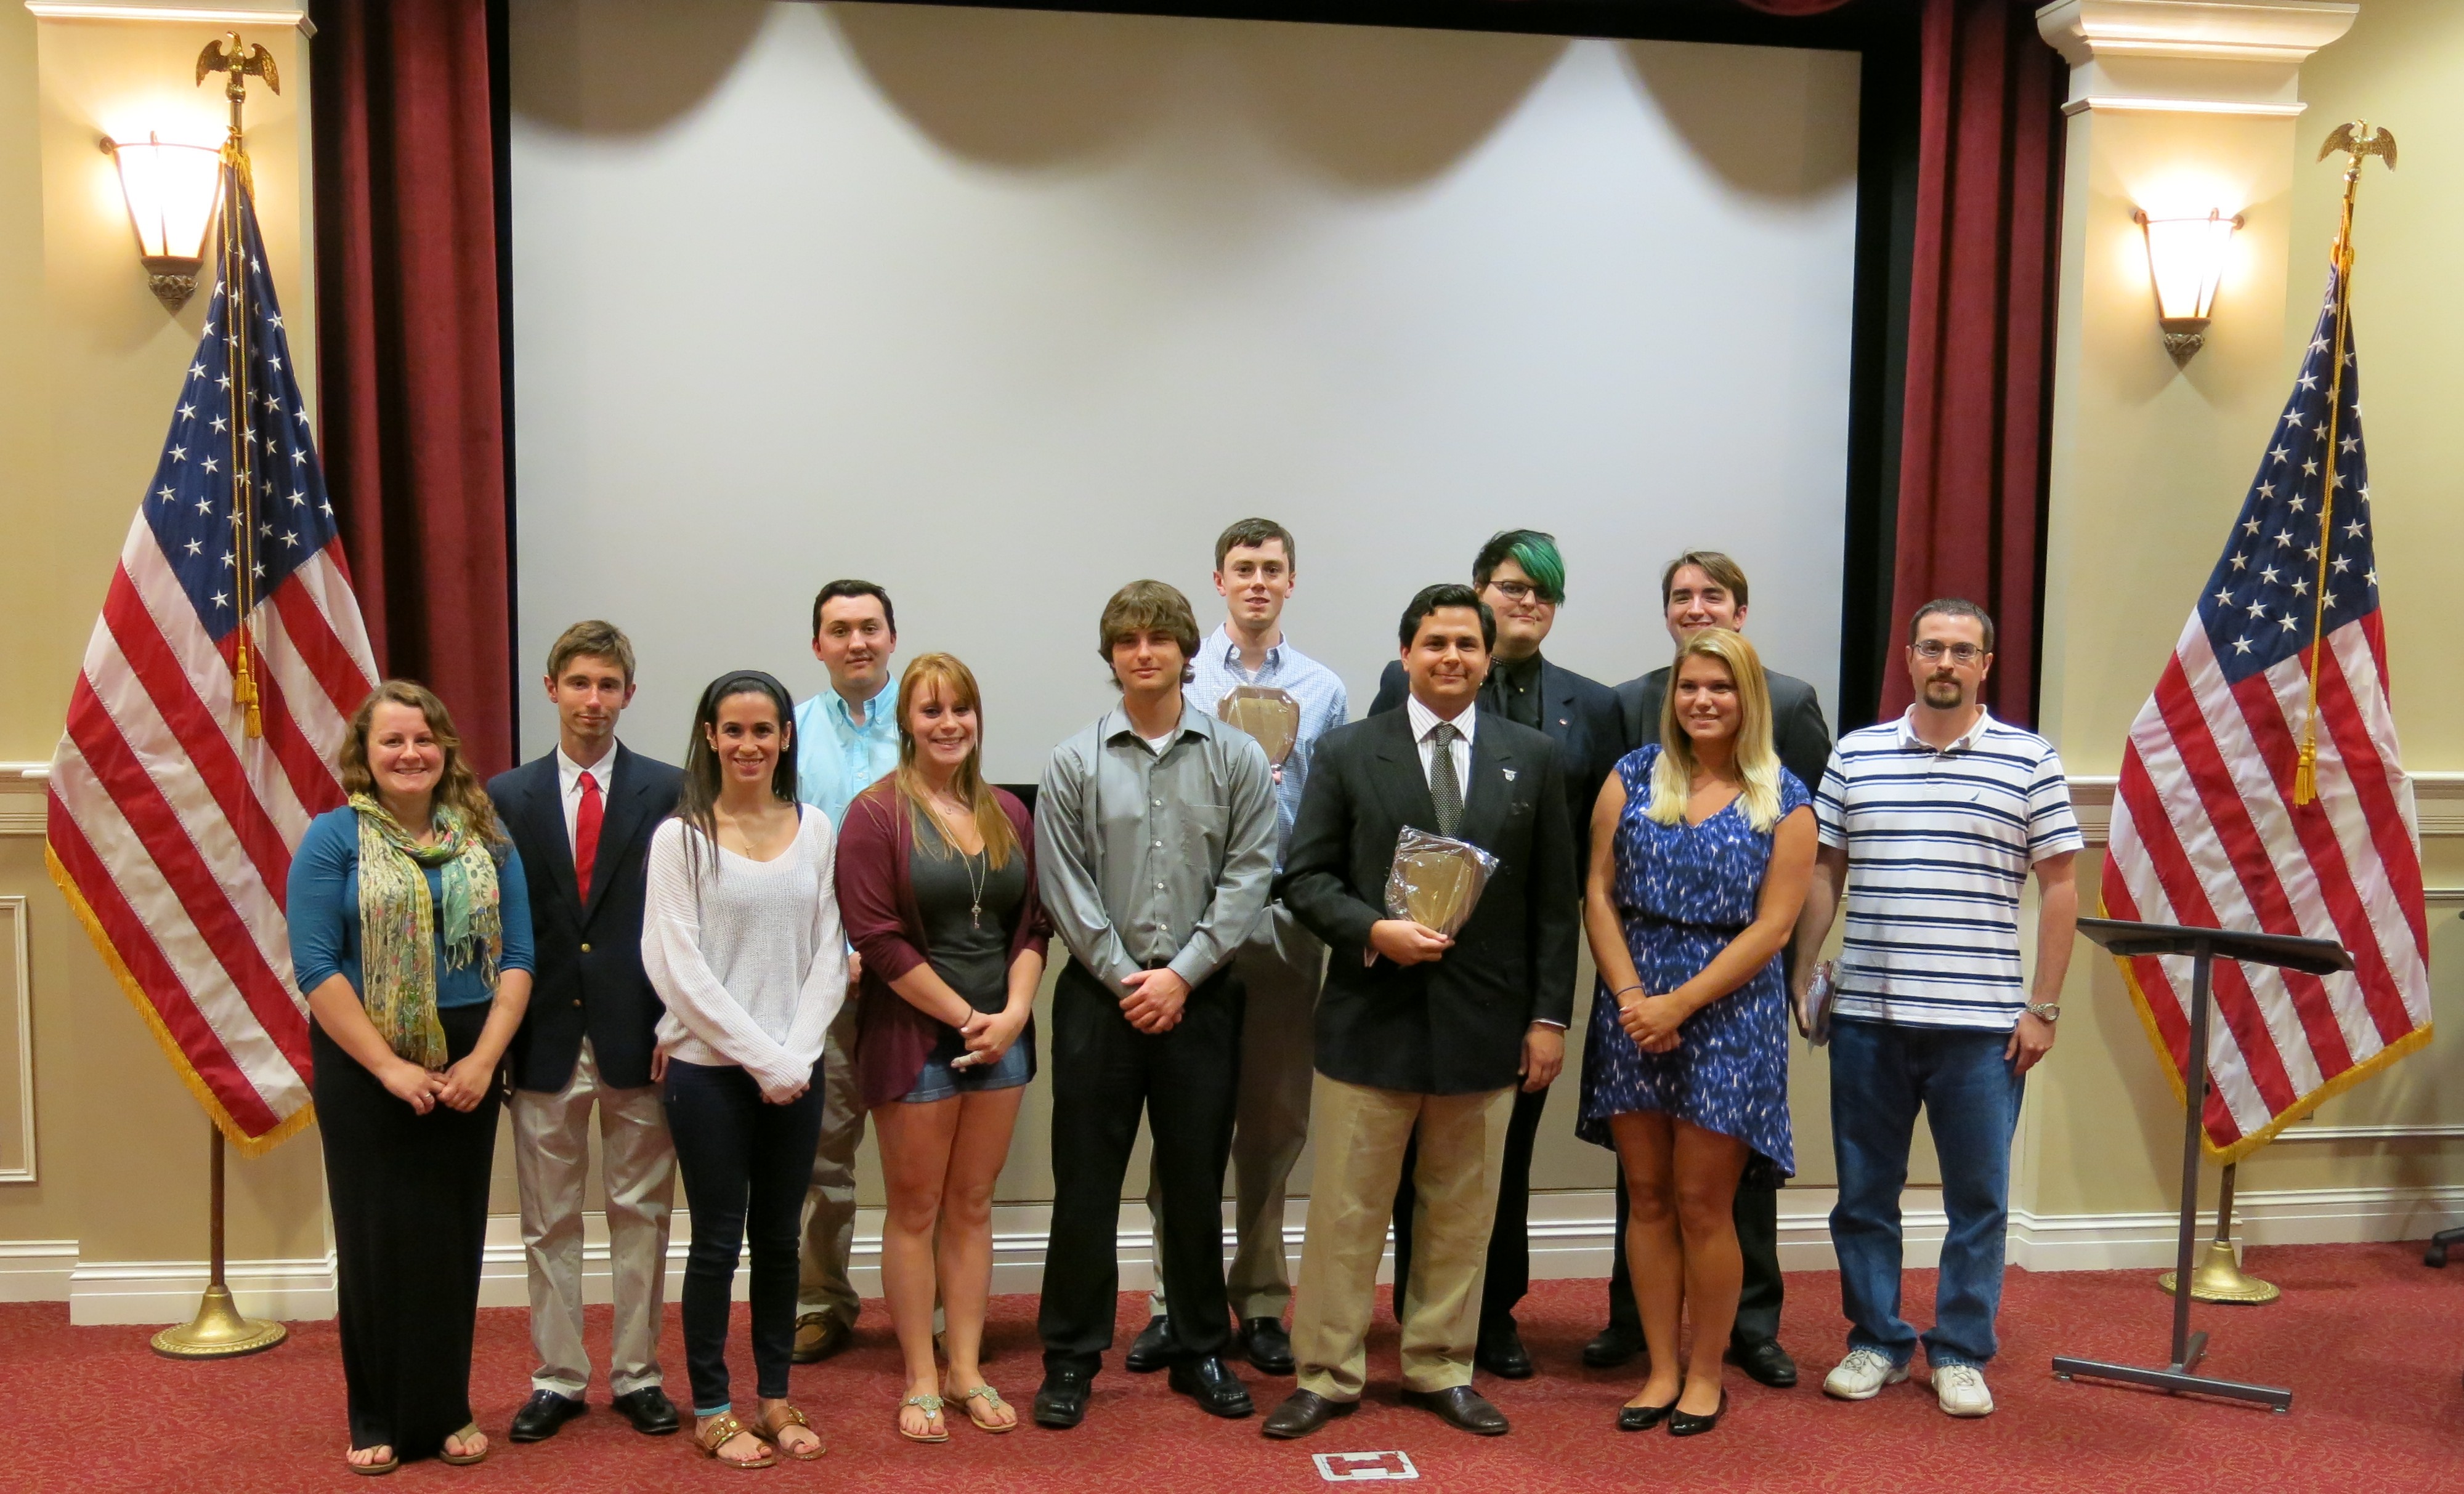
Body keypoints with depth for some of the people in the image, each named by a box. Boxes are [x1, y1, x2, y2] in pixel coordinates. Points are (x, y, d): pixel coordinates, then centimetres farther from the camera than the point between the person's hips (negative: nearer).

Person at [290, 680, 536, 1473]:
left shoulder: (486, 838, 6)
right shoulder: (333, 839, -3)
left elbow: (516, 958, 2)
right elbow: (316, 968, -10)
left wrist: (483, 1059, -10)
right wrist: (388, 1066, -15)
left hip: (466, 1067, 2)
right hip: (363, 1068, -2)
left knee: (453, 1238, 8)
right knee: (379, 1240, 5)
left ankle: (448, 1409, 21)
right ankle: (378, 1418, 20)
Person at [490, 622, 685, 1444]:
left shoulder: (668, 791, 0)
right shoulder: (507, 796, 5)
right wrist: (498, 1035, -3)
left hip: (638, 1037, -1)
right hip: (545, 1038, 1)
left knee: (640, 1215, 9)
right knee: (549, 1222, 11)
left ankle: (637, 1376, 22)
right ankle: (557, 1378, 24)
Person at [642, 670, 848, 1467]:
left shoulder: (814, 828, 4)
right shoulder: (681, 835, -6)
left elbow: (828, 952, 5)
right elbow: (677, 966, -10)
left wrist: (798, 1053, -7)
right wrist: (763, 1059, -12)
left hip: (794, 1070, 3)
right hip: (709, 1070, -3)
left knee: (779, 1238, 12)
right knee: (718, 1242, 5)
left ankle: (775, 1397, 25)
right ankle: (711, 1409, 20)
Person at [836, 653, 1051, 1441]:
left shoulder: (1008, 813, 8)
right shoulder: (877, 813, -8)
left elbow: (1032, 922, 8)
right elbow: (878, 937, -13)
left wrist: (1013, 1011, -7)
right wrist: (966, 1018, -12)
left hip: (1000, 1037, 4)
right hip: (913, 1036, -4)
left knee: (972, 1205, 12)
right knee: (915, 1209, 7)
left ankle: (966, 1370, 22)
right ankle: (920, 1379, 18)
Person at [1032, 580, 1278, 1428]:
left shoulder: (1237, 759, 2)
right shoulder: (1074, 764, 1)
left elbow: (1248, 875, -3)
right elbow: (1065, 888, -2)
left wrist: (1182, 974, -10)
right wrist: (1127, 978, -8)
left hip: (1200, 997, 1)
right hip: (1100, 994, 0)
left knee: (1197, 1182, 11)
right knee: (1085, 1182, 6)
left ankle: (1201, 1352, 25)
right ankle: (1071, 1357, 18)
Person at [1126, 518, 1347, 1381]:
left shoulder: (1323, 690, 9)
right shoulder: (1181, 679, 3)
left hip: (1283, 922, 2)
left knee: (1275, 1119, 9)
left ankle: (1260, 1302, 21)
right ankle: (1176, 1300, 15)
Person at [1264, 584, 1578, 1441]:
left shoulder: (1534, 759, 5)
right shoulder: (1347, 754, 1)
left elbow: (1554, 901, 6)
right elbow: (1305, 878, 0)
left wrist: (1550, 1016, 2)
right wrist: (1373, 931, -17)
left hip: (1486, 1025, 2)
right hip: (1370, 1019, -1)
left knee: (1463, 1216, 12)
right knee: (1346, 1212, 6)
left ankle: (1441, 1371, 27)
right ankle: (1327, 1375, 19)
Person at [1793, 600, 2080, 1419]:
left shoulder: (2030, 761, 0)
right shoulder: (1855, 755, 6)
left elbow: (2059, 887, 1)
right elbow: (1823, 873, 9)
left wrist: (2043, 1007, -3)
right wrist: (1798, 978, 4)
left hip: (1983, 1024, -2)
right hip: (1867, 1015, 2)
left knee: (1979, 1198, 7)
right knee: (1864, 1192, 10)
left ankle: (1961, 1353, 22)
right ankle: (1876, 1343, 24)